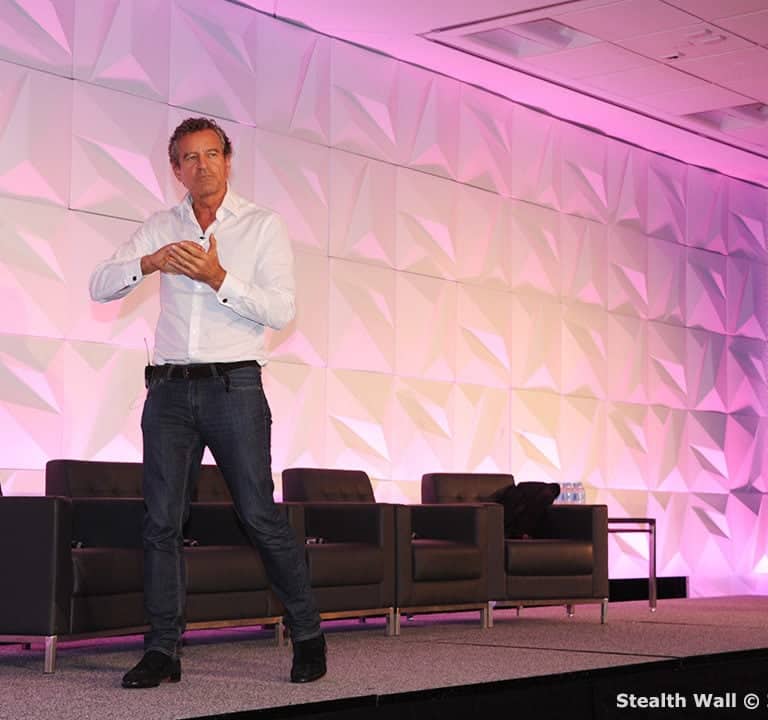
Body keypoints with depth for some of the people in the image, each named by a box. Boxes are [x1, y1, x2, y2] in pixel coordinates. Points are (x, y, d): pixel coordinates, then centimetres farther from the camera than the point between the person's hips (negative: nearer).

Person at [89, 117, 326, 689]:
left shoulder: (263, 225, 3)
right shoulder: (162, 227, 13)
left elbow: (281, 311, -6)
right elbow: (100, 286, 6)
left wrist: (220, 279, -17)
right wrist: (148, 263, -12)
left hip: (234, 387, -3)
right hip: (170, 388, 4)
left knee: (261, 517, -5)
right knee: (162, 522, 0)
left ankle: (308, 635, 8)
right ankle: (163, 651, 5)